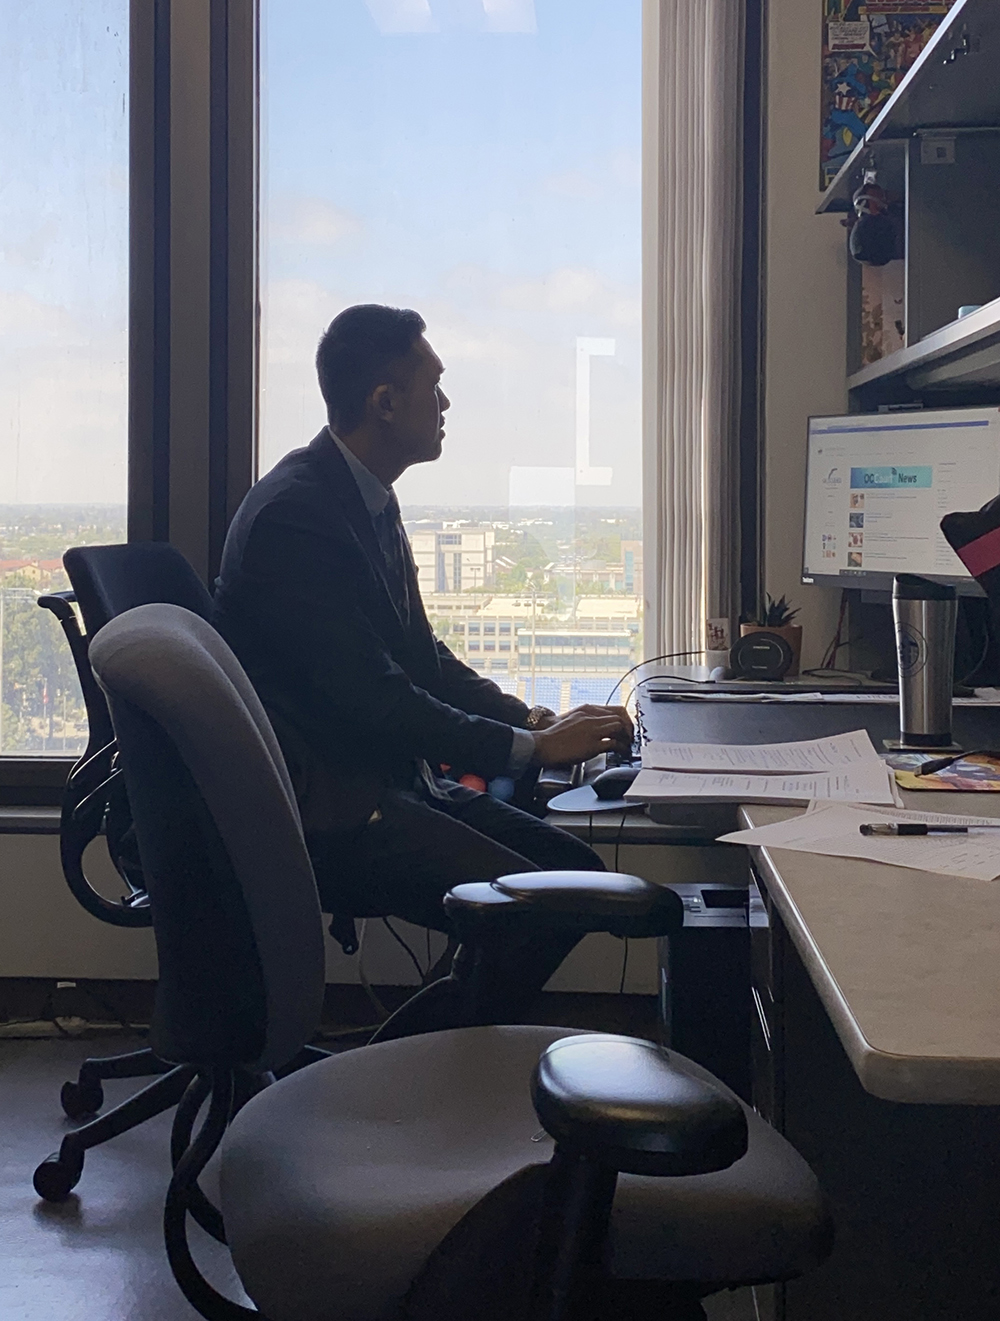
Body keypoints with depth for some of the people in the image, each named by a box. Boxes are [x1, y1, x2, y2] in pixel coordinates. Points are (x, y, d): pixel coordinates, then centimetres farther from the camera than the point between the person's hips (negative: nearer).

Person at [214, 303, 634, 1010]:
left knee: (578, 870, 3)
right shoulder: (293, 514, -19)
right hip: (325, 808, -10)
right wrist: (531, 746, -18)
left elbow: (419, 655, 18)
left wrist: (532, 717, 3)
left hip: (388, 777, 10)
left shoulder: (369, 500, 12)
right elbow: (372, 698, -23)